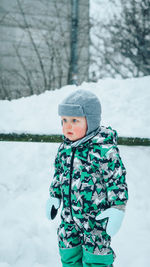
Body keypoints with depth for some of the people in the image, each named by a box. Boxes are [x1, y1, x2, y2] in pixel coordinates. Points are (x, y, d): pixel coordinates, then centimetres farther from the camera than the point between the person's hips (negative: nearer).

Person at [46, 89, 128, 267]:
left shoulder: (104, 150, -20)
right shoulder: (64, 148, 1)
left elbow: (117, 179, -16)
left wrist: (117, 210, -17)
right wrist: (54, 197, 17)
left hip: (96, 215, -6)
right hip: (69, 213, 6)